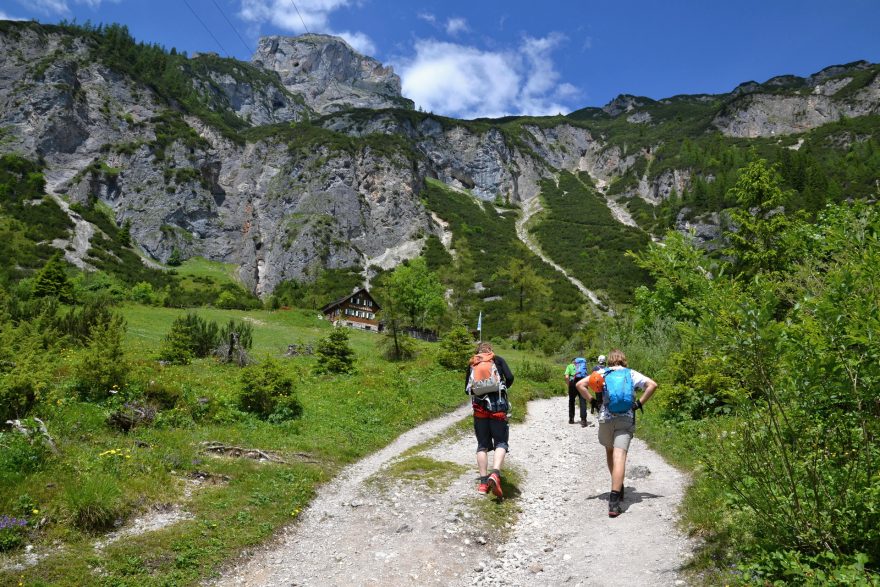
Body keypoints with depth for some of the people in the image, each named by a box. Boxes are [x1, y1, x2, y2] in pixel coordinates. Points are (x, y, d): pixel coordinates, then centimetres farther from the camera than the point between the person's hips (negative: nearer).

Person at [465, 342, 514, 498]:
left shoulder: (471, 364, 16)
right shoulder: (498, 360, 10)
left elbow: (467, 389, 16)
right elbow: (510, 378, -3)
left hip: (479, 406, 2)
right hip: (498, 404, -2)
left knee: (482, 445, 10)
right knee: (501, 442, 0)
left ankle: (483, 481, 5)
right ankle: (495, 474, -24)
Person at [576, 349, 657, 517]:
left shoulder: (602, 374, 10)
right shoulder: (632, 374, 11)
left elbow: (580, 385, 1)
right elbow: (652, 384, 1)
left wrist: (592, 401, 8)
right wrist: (640, 403, 4)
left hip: (606, 419, 1)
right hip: (626, 420, -1)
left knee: (610, 452, 25)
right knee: (619, 458, -10)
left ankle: (618, 487, 35)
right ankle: (614, 501, -21)